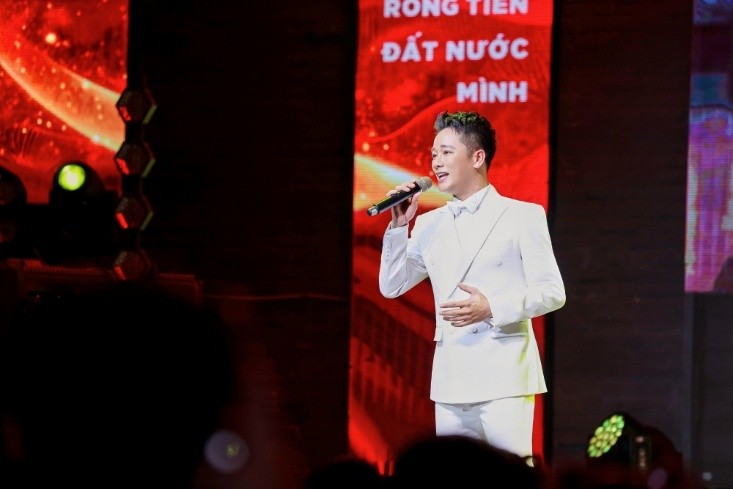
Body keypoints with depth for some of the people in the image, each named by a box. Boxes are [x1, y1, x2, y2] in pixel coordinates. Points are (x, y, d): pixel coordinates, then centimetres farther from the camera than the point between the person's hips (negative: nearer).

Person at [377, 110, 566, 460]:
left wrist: (492, 308, -17)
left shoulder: (522, 216, 2)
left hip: (503, 379, -5)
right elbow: (391, 287, 16)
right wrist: (399, 225, 4)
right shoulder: (429, 224, 16)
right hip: (450, 383, 5)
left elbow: (552, 292, -2)